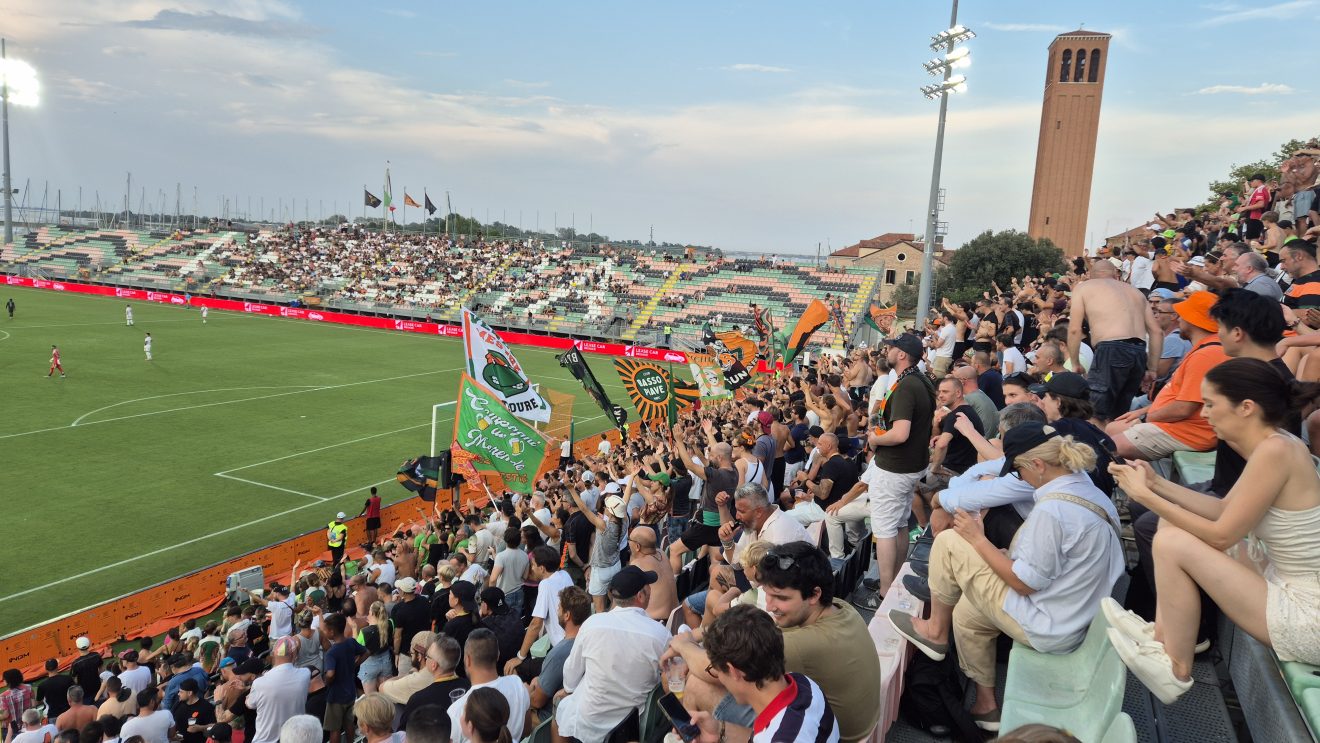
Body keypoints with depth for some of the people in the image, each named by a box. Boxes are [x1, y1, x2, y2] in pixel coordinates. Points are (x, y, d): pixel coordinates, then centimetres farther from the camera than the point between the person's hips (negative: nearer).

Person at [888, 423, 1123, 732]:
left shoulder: (1052, 508, -27)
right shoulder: (1091, 493, 2)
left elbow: (1025, 582, -23)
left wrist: (978, 538, -13)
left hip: (1046, 627, -9)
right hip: (1075, 617, 9)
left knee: (949, 543, -8)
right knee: (966, 612, 25)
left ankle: (935, 631, 13)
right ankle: (986, 704, 32)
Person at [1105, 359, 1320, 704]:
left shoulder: (1275, 451, -24)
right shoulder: (1276, 444, 4)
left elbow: (1222, 535, -20)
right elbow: (1226, 510, 9)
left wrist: (1144, 495, -14)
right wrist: (1156, 483, 3)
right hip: (1287, 584, 10)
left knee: (1172, 542, -16)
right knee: (1173, 526, 8)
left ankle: (1176, 672, 1)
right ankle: (1163, 636, 14)